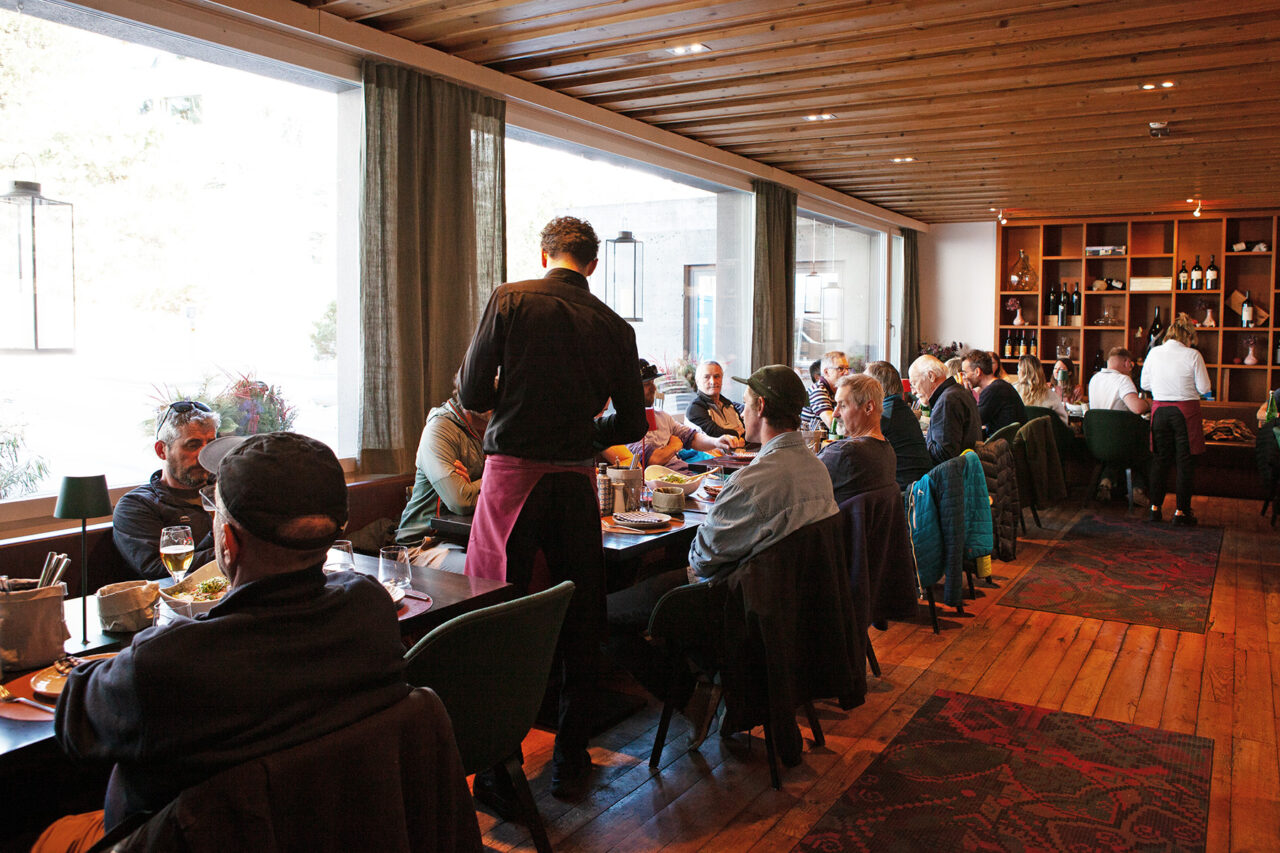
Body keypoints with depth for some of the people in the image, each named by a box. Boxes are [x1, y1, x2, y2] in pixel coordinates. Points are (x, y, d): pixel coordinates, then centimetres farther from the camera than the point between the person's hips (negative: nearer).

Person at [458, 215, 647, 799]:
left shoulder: (510, 300, -3)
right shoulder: (614, 327, 3)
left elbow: (472, 395, -4)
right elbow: (631, 425, 6)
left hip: (512, 473, -2)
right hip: (576, 482, 2)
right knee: (579, 622, 13)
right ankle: (570, 762, 24)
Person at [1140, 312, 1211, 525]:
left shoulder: (1154, 353, -2)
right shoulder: (1193, 355, -11)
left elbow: (1145, 384, 5)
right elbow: (1204, 388, -6)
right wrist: (1186, 385, 12)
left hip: (1160, 410, 3)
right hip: (1186, 411, -3)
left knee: (1159, 459, 12)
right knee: (1185, 462, 5)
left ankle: (1155, 508, 15)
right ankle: (1181, 511, 8)